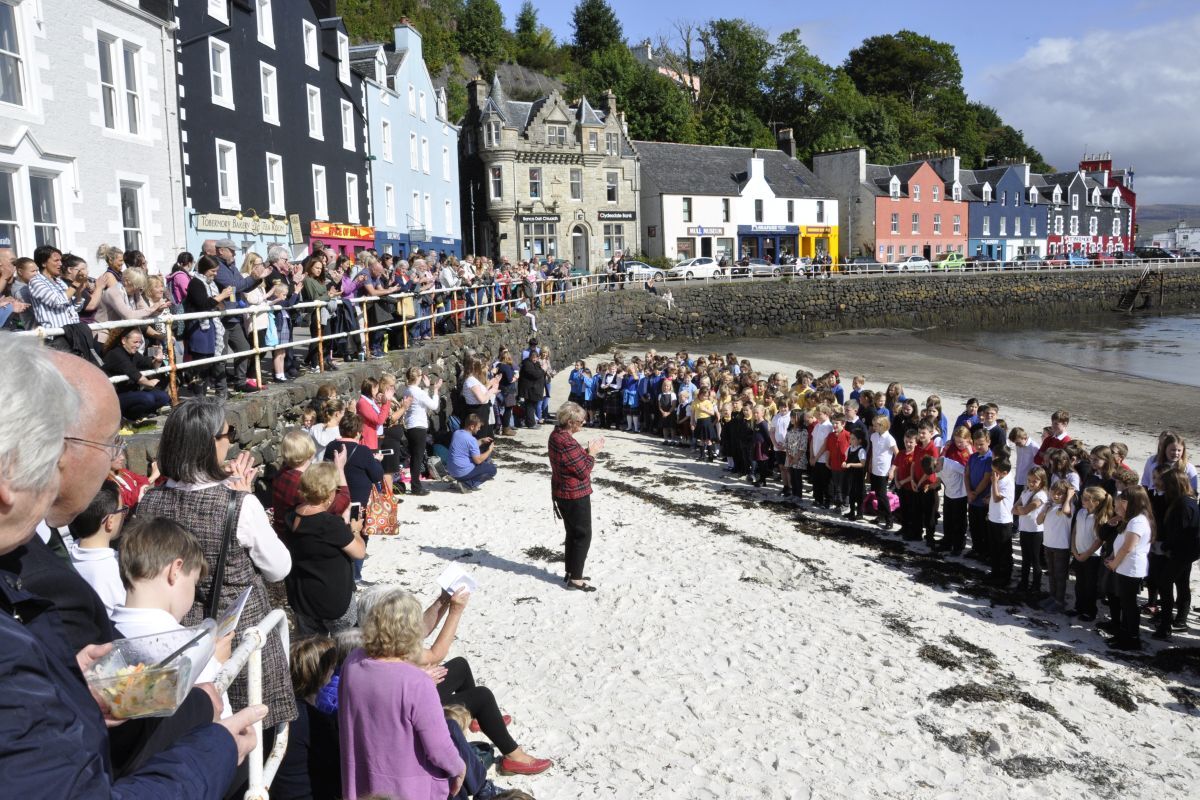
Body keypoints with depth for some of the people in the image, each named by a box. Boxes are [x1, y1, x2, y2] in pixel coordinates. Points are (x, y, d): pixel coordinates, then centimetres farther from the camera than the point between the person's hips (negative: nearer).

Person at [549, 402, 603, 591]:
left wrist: (587, 451, 0)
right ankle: (575, 578, 9)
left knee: (573, 534, 20)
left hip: (562, 494, 10)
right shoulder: (568, 443, -28)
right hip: (575, 496, -10)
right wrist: (592, 453, -9)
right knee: (583, 535, 2)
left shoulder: (557, 435, 3)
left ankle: (571, 572, 29)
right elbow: (583, 471, -20)